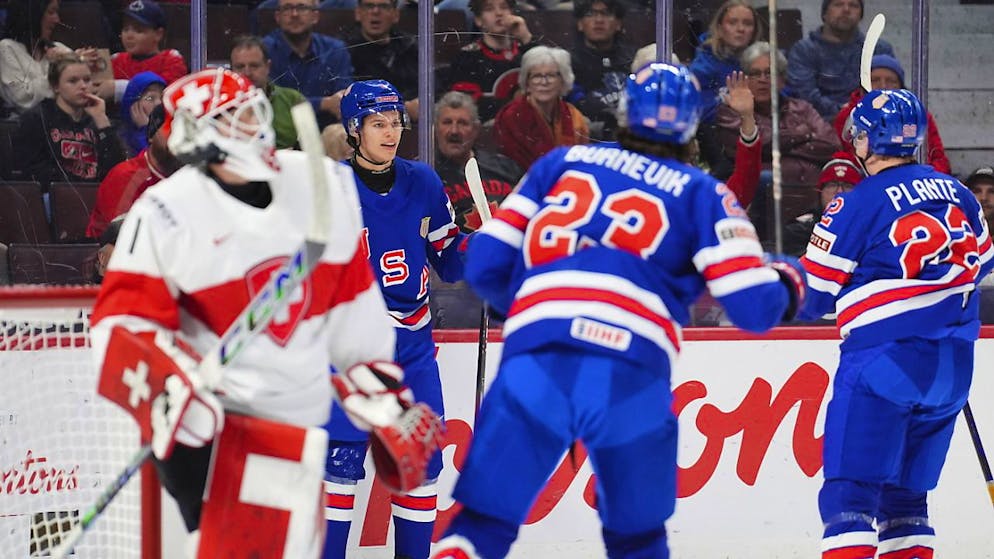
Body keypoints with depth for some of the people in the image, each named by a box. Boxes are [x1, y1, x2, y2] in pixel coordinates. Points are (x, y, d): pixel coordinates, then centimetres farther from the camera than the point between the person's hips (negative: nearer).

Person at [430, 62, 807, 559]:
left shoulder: (562, 162, 23)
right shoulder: (701, 194, 18)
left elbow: (486, 265, 18)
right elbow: (753, 305, 8)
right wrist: (787, 282, 31)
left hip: (534, 363, 0)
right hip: (631, 377, 0)